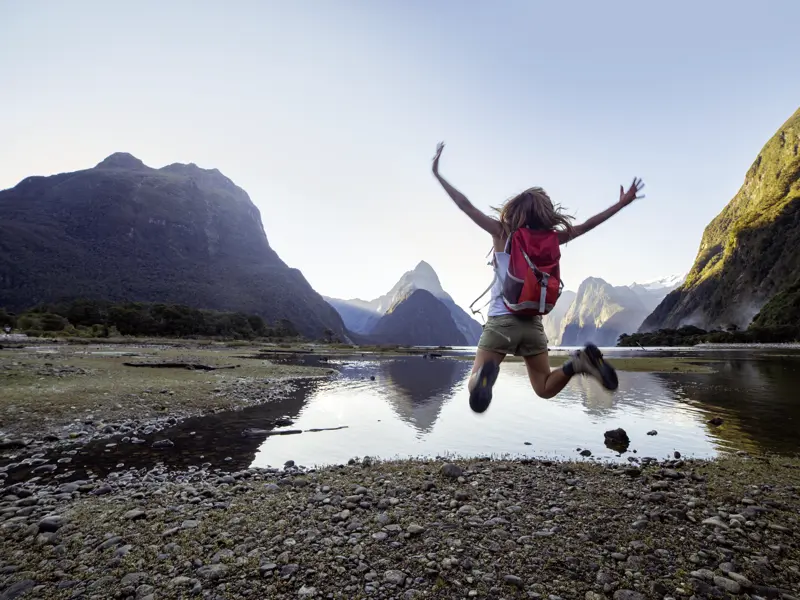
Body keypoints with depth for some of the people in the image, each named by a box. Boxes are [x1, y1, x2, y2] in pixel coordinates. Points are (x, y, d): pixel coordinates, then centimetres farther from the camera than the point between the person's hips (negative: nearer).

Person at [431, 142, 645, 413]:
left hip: (501, 321, -3)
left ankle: (486, 374, -35)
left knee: (474, 386, 1)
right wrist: (621, 203, 27)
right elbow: (585, 226, 14)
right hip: (533, 324, 3)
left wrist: (437, 174, 7)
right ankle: (579, 362, -12)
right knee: (545, 389, 17)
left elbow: (465, 205, 0)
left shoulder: (502, 233, -3)